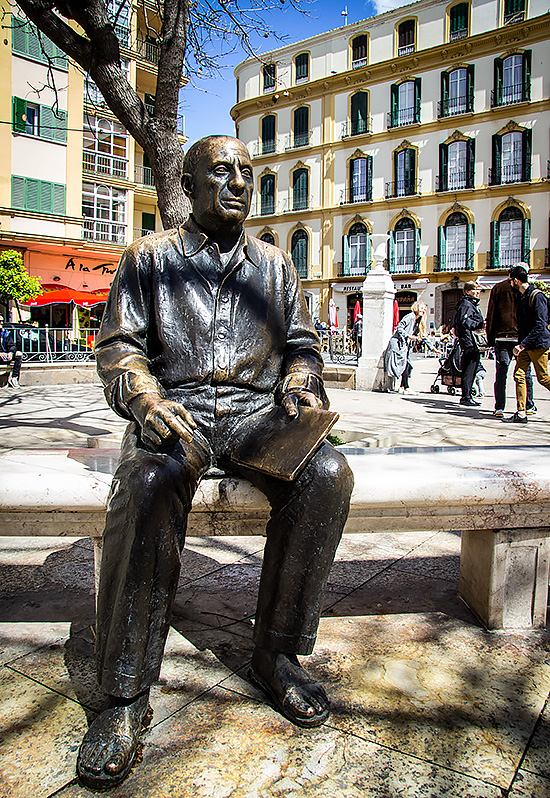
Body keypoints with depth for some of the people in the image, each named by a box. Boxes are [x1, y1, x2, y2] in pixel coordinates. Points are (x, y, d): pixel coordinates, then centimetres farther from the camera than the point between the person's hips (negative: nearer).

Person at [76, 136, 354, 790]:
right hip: (175, 410, -2)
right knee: (149, 485, -36)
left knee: (327, 474, -28)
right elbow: (118, 346, 5)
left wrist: (300, 384, -3)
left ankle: (275, 652, -10)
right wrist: (147, 400, -15)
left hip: (257, 411, 3)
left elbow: (302, 344, 20)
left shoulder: (275, 264, 20)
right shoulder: (150, 257, 12)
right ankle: (126, 692, -19)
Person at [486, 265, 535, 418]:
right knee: (525, 373, 10)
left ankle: (499, 408, -1)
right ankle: (529, 406, 18)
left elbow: (490, 315, 5)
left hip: (501, 336, 0)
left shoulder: (498, 288, 6)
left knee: (501, 374, 2)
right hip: (522, 337, 0)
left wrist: (490, 338, 9)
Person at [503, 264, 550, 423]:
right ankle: (521, 413, 0)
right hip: (525, 345, 8)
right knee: (519, 375, -1)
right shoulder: (522, 296, 12)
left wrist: (522, 344, -23)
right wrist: (520, 344, 15)